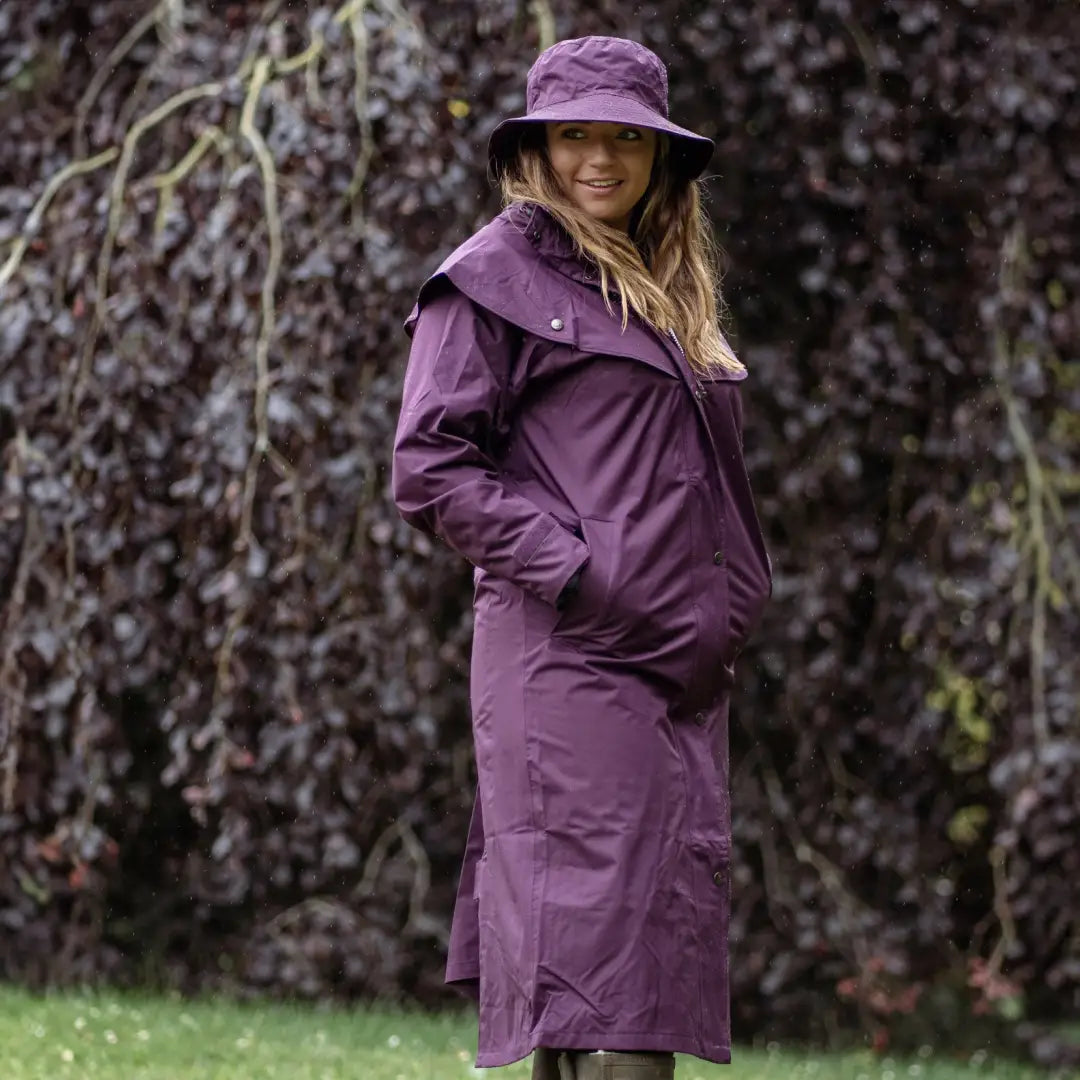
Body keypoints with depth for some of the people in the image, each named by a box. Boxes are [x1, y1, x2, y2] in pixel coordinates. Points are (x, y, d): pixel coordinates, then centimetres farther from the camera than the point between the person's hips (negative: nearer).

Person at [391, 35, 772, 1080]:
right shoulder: (495, 277, -3)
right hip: (568, 657, -8)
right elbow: (428, 467, -9)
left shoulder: (667, 287, 20)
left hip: (676, 668, 8)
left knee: (673, 905, 6)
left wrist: (720, 619, 12)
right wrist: (577, 574, -15)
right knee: (600, 915, -14)